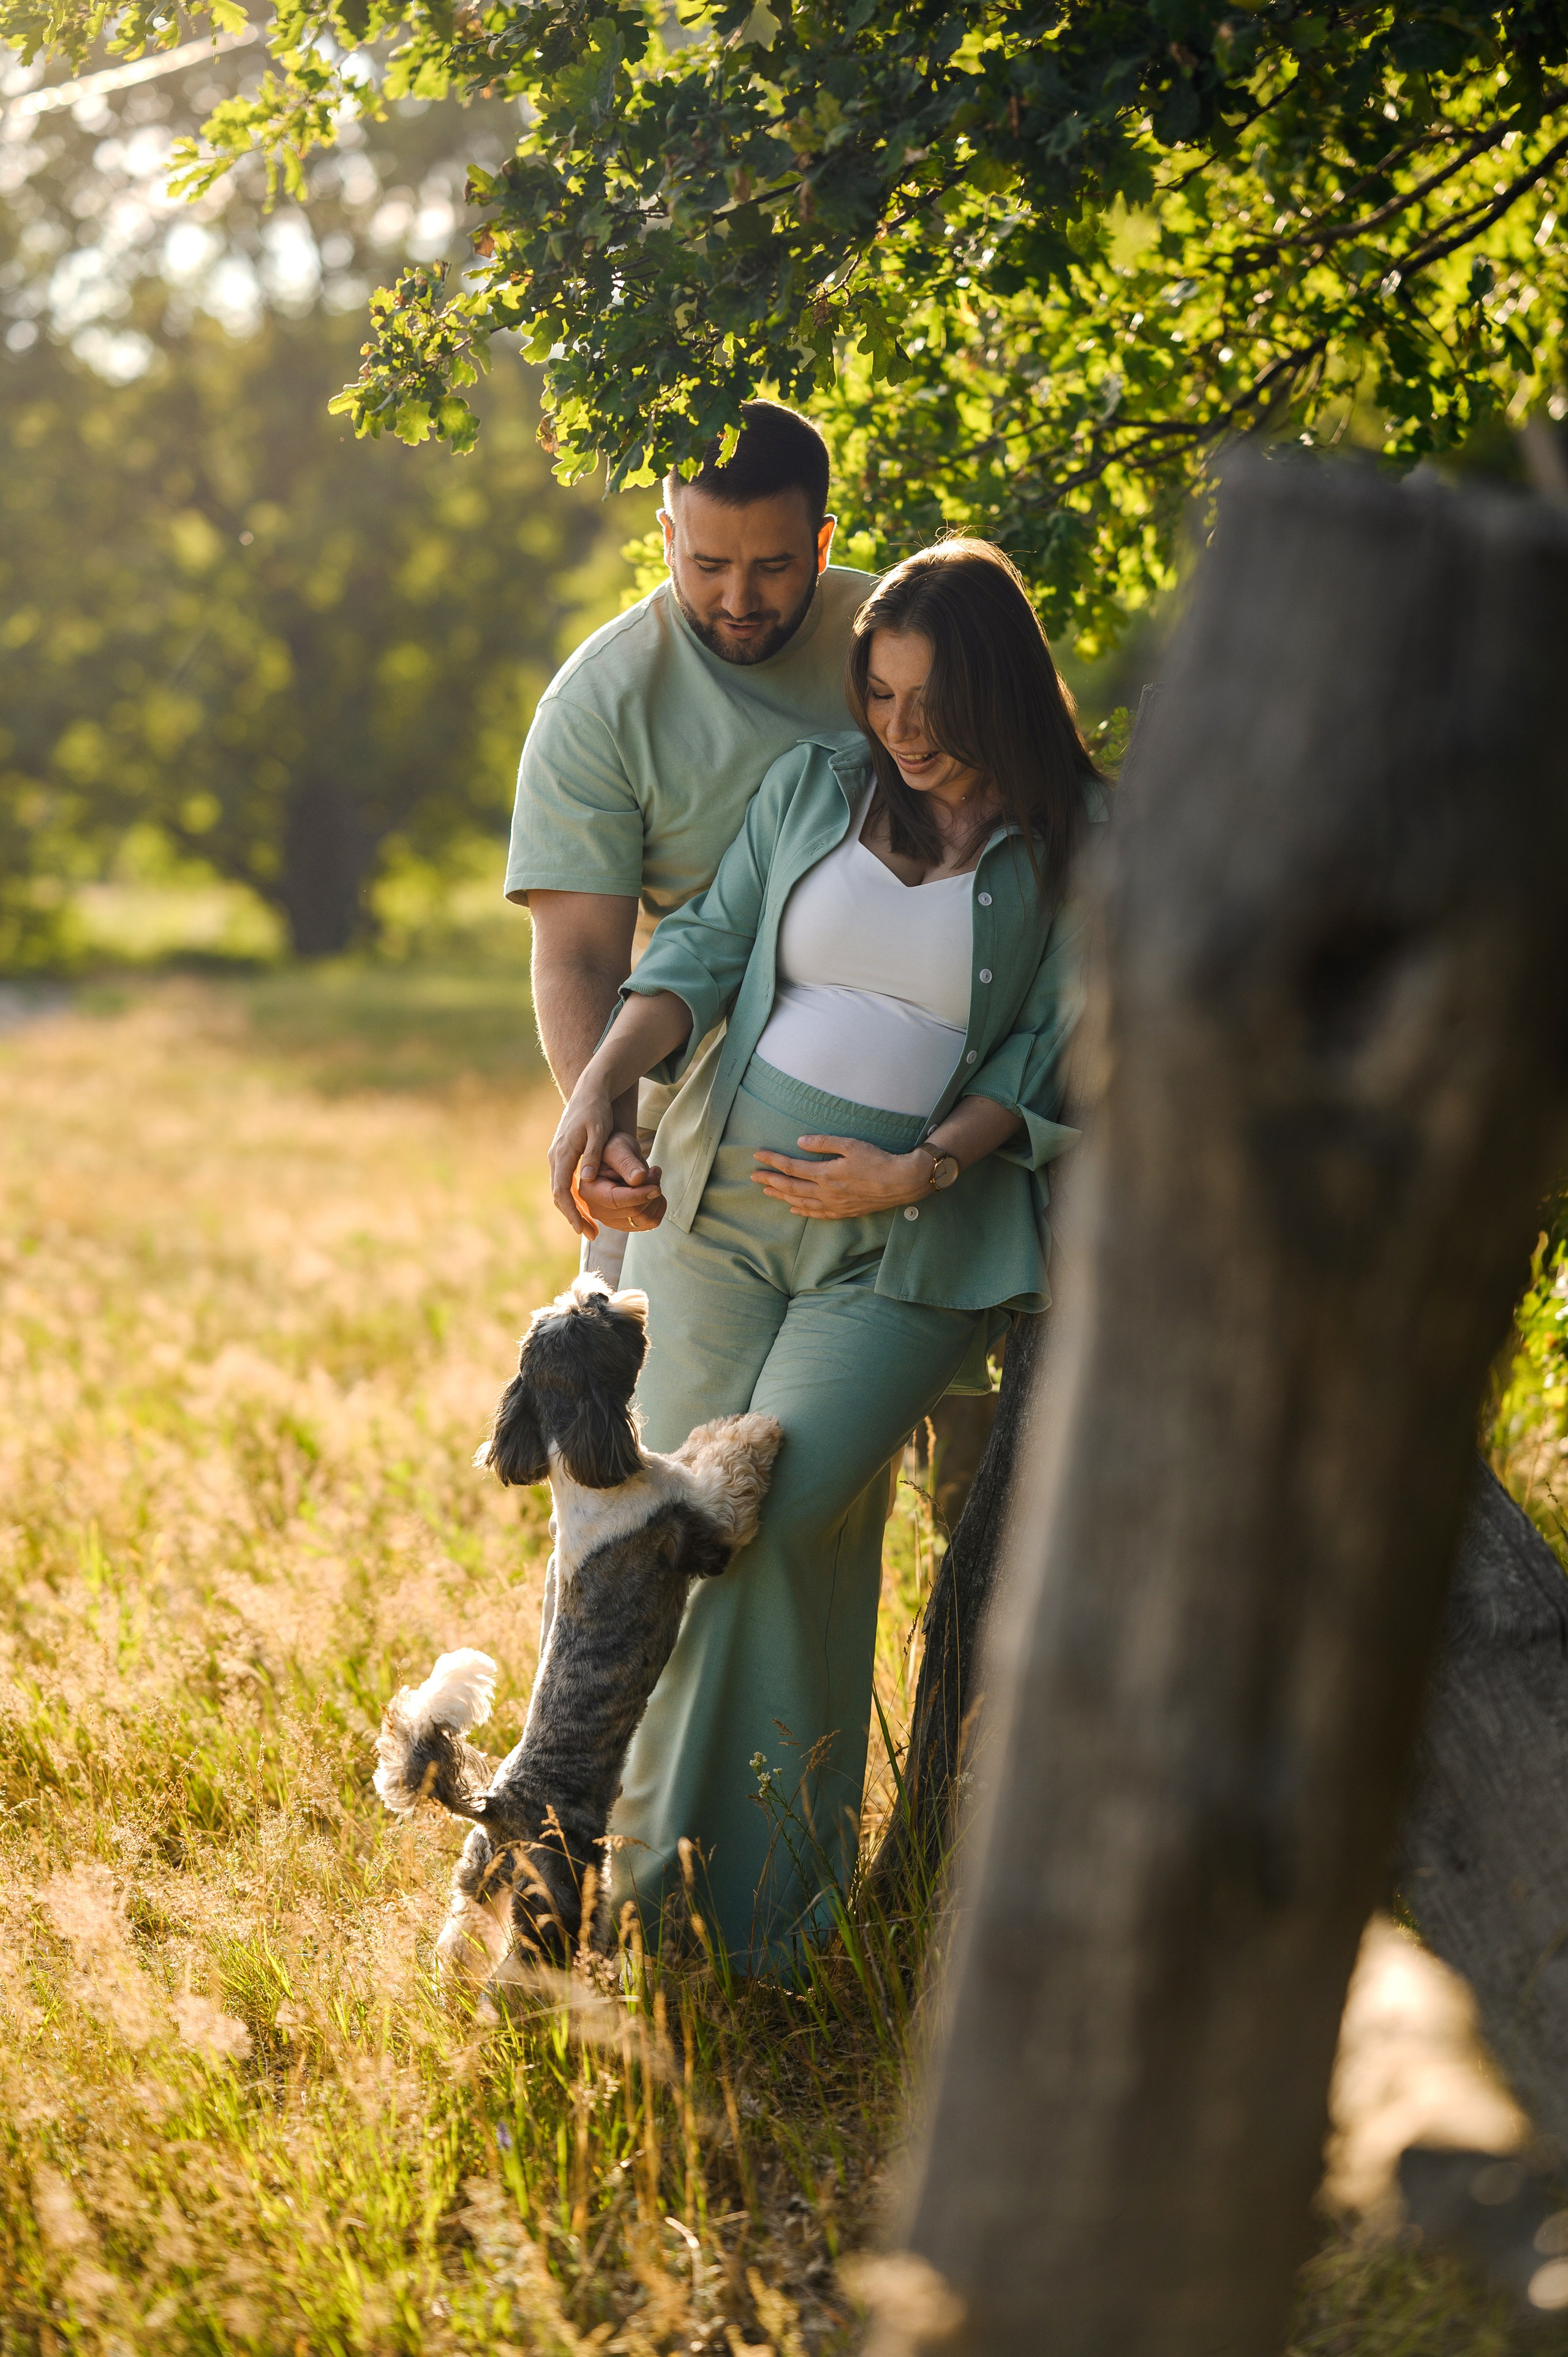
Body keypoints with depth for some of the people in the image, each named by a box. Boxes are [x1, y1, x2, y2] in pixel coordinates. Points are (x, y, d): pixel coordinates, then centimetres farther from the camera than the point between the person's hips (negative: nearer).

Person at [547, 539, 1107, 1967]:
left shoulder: (1081, 848, 0)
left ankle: (754, 1914, -4)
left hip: (916, 1243, -4)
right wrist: (605, 1079, -9)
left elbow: (1062, 1060, -2)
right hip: (719, 1201, 4)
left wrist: (922, 1172, -13)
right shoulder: (815, 786, 10)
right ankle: (651, 1891, 15)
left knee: (773, 1521, -17)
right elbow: (706, 944, 6)